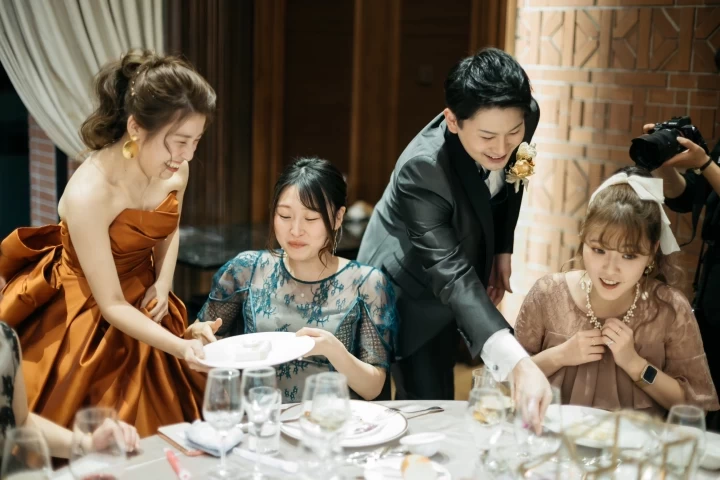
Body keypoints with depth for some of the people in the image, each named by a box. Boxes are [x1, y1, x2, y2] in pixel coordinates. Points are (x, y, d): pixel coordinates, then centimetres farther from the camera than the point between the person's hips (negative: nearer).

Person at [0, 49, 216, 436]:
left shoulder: (176, 169, -11)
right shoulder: (88, 194, -31)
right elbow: (111, 305, -24)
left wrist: (163, 283, -4)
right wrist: (180, 348, -34)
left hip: (143, 307, 6)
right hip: (84, 319, -6)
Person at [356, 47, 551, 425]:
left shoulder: (525, 117, -21)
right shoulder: (422, 169, -39)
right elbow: (452, 277, -43)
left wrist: (503, 249, 3)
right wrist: (518, 364, -53)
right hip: (409, 292, -6)